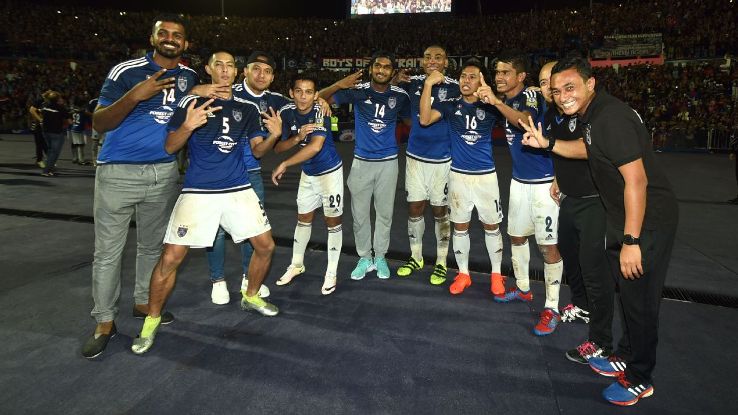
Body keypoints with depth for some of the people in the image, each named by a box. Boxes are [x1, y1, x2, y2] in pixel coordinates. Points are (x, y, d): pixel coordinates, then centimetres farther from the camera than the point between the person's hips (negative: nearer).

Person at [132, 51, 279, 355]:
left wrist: (274, 135, -7)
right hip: (198, 192, -4)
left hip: (239, 189, 4)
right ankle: (152, 319, 13)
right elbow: (169, 148, -3)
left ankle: (251, 297, 31)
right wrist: (187, 127, -23)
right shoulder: (191, 102, -1)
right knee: (171, 257, -9)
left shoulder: (247, 108, 9)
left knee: (265, 246, 5)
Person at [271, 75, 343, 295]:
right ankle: (296, 265, 34)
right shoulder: (286, 112, -9)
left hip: (330, 171, -5)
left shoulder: (320, 111, -25)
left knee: (332, 221, 3)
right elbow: (278, 147, -7)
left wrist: (284, 165, -32)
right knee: (303, 219, 17)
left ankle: (331, 274, 15)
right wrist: (297, 138, -27)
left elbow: (315, 146, -38)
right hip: (308, 173, 6)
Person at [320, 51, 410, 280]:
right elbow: (321, 99, -10)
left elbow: (409, 119, 13)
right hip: (362, 161, 0)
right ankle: (364, 258, 24)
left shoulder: (400, 95, -5)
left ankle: (380, 257, 27)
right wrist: (338, 85, -25)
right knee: (359, 214, 8)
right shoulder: (357, 91, -8)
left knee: (385, 213, 10)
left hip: (388, 162, 0)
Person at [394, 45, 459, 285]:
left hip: (442, 159, -3)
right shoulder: (412, 83, 1)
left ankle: (441, 263, 22)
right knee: (414, 208, 10)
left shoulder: (454, 88, -8)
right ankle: (416, 257, 28)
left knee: (440, 211, 7)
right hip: (415, 156, 3)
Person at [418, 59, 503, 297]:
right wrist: (428, 85, -26)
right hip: (458, 175, 1)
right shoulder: (450, 105, -1)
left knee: (491, 225, 9)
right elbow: (425, 119, -18)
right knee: (460, 226, 10)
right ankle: (463, 273, 26)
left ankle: (496, 273, 26)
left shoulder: (489, 107, -2)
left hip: (486, 175, 0)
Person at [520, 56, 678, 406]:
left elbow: (636, 181, -28)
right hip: (623, 215, 10)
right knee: (626, 292, 21)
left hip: (648, 219, -10)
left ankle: (639, 379, 22)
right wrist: (547, 143, 10)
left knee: (639, 298, 3)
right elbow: (588, 148, 24)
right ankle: (627, 357, 40)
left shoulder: (611, 117, -25)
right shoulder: (591, 114, 4)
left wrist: (631, 240, -26)